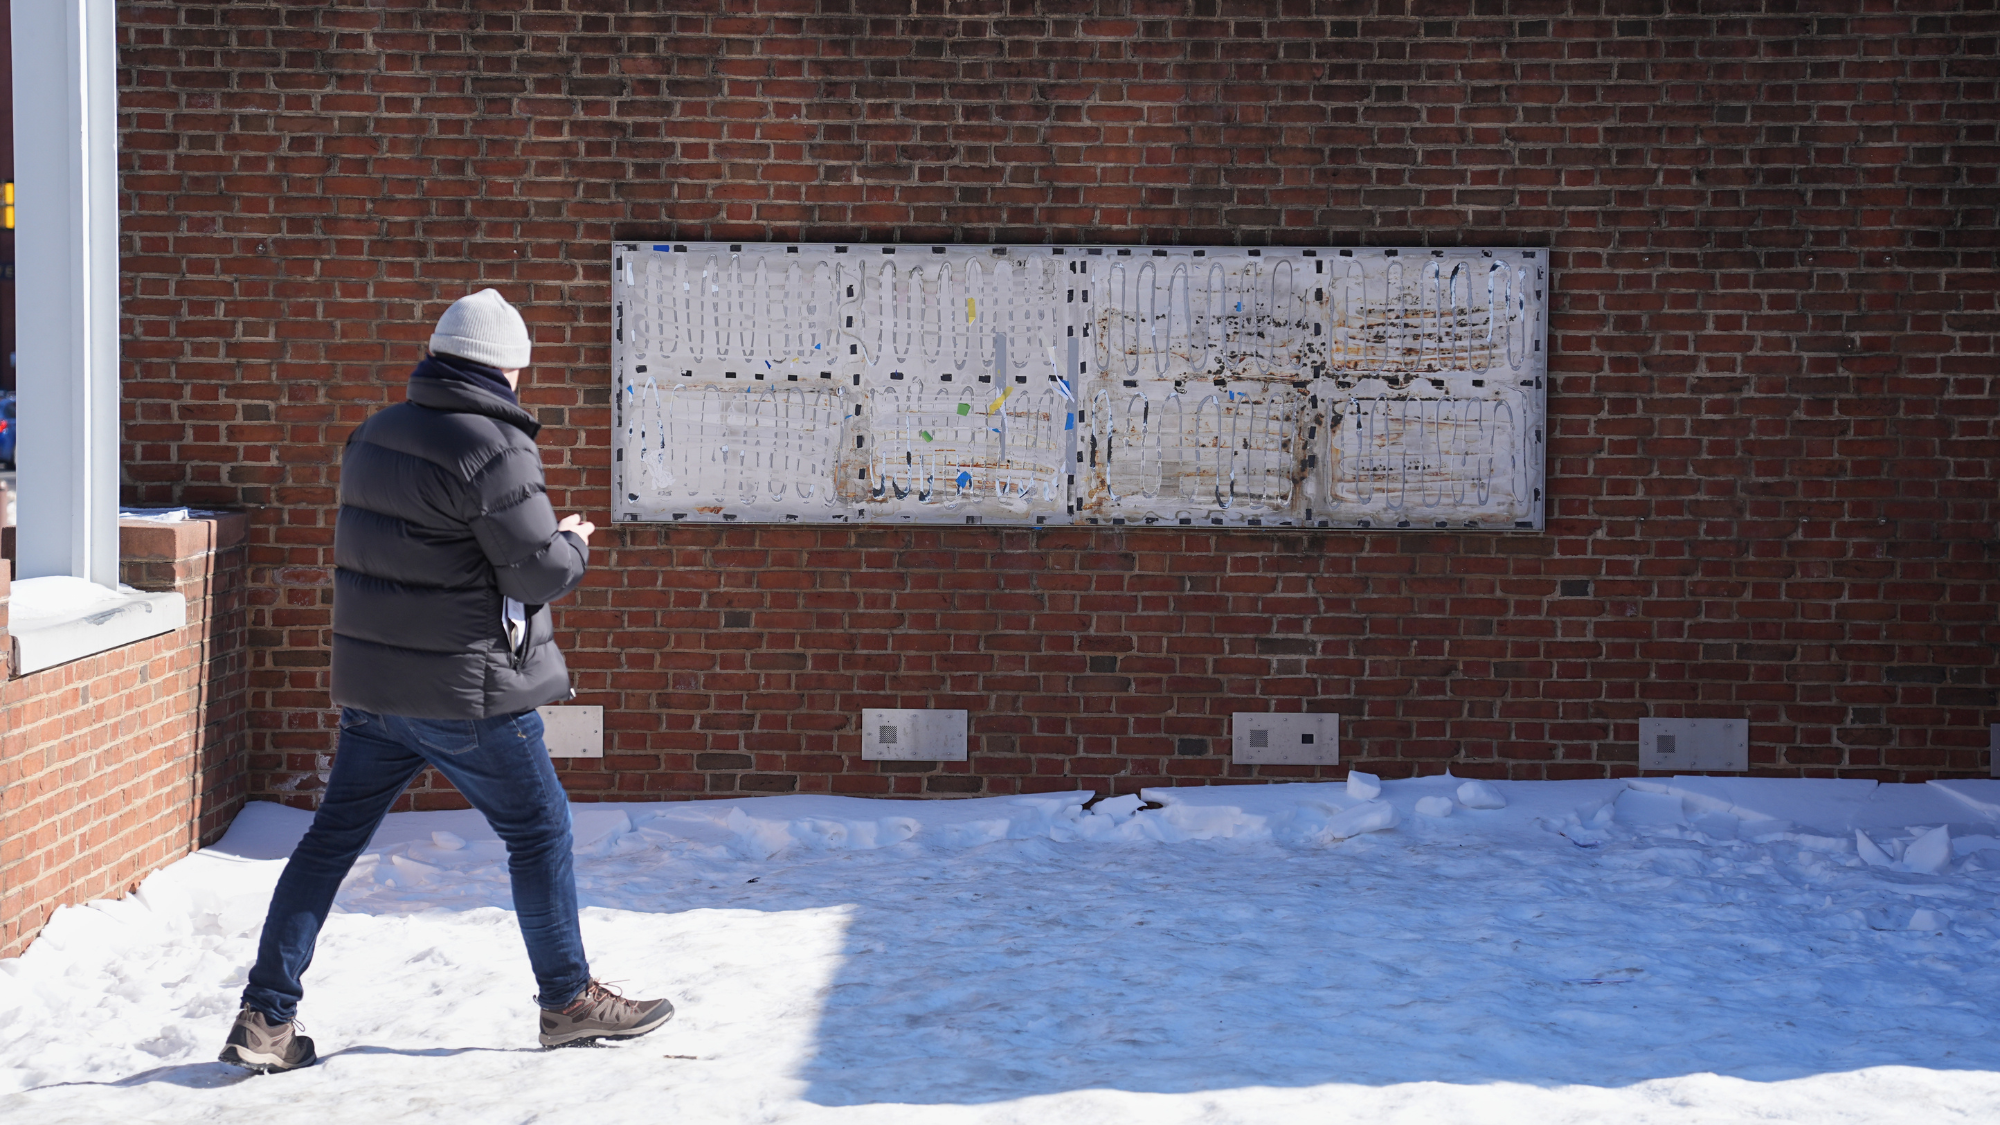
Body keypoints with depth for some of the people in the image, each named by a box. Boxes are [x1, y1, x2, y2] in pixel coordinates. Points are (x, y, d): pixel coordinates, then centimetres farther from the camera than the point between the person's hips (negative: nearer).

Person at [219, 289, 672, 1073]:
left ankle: (265, 1018, 9)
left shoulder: (377, 434, 9)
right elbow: (540, 571, -17)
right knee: (539, 831, 9)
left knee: (333, 839, 10)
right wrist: (574, 543, 5)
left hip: (372, 685, 7)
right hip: (466, 692, -7)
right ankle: (568, 1001, 19)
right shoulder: (493, 449, -17)